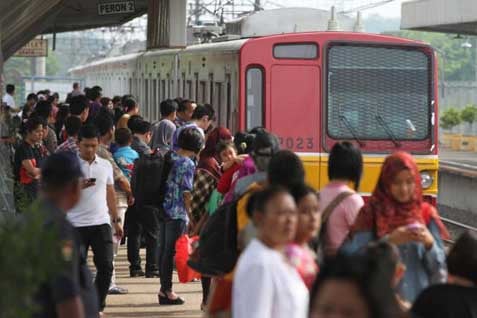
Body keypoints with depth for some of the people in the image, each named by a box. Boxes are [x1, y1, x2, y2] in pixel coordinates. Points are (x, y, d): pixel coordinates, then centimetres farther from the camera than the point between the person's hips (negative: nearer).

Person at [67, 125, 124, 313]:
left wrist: (116, 220, 16)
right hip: (76, 224, -3)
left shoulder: (105, 165, 10)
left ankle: (98, 305, 9)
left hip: (101, 223, 3)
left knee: (106, 266, -3)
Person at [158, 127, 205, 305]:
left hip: (164, 209, 8)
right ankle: (167, 290, 3)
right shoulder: (188, 164, -13)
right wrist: (191, 214, -9)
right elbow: (186, 192, -16)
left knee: (163, 249, 11)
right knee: (171, 251, -2)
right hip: (178, 213, -8)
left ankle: (164, 288, 19)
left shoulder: (170, 158, 9)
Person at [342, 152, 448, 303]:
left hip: (420, 300, 2)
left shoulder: (426, 214, 5)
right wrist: (388, 242, -19)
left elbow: (440, 266, 4)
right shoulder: (371, 214, -1)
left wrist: (430, 243, -14)